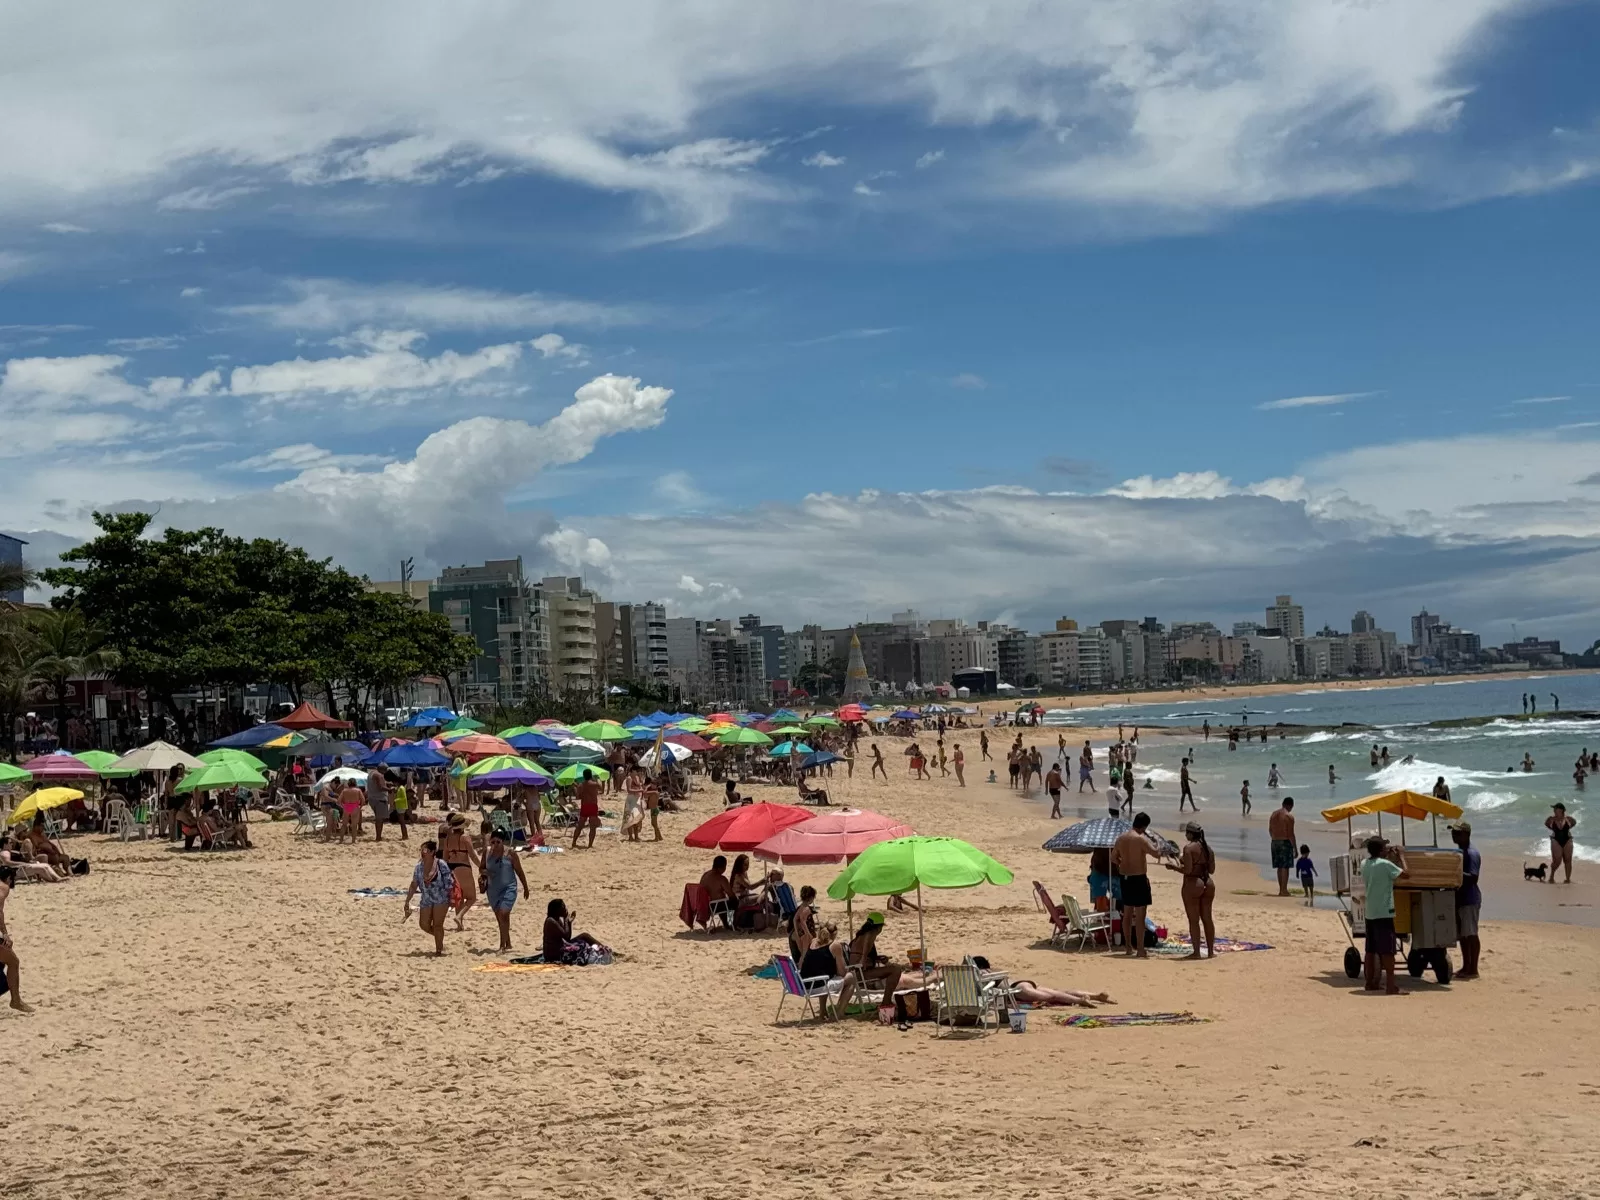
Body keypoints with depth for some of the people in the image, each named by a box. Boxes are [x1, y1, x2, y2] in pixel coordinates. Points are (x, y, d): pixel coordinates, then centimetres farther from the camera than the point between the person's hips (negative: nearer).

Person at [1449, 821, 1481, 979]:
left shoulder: (1472, 854, -15)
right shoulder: (1460, 851, 15)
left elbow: (1473, 878, -22)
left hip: (1469, 899, -10)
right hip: (1460, 898, 10)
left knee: (1470, 934, -5)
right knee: (1462, 934, 13)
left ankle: (1473, 969, -2)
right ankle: (1466, 967, 20)